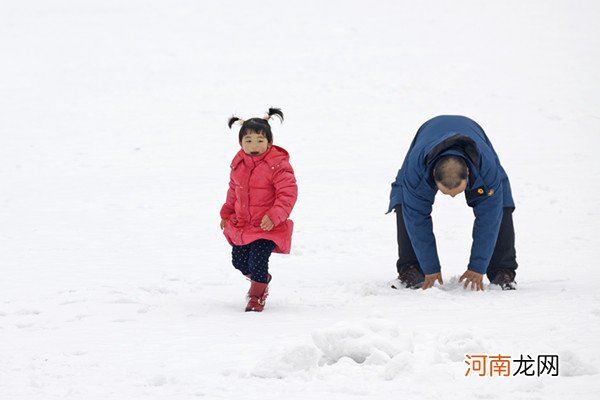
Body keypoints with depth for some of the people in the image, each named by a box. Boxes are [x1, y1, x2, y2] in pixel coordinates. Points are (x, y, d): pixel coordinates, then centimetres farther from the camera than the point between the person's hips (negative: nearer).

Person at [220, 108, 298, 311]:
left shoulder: (277, 165, -18)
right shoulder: (238, 164, 2)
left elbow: (288, 193, -18)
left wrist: (274, 216, -27)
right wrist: (226, 213, 18)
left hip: (267, 226, -6)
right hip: (241, 224, 6)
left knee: (258, 261, -13)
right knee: (239, 260, 13)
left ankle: (257, 295, 10)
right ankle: (260, 279, 42)